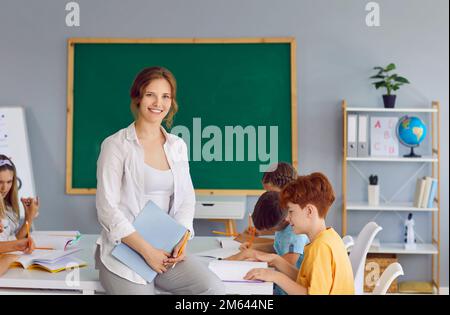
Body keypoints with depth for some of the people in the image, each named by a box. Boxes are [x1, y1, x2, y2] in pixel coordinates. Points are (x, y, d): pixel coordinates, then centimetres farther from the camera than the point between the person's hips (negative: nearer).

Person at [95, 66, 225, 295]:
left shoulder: (177, 146, 12)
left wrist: (181, 240, -7)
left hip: (166, 251, 4)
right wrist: (146, 250, -15)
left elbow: (186, 199, 12)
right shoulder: (116, 145, -4)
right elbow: (107, 207, -9)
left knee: (214, 288, -18)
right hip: (123, 250, -4)